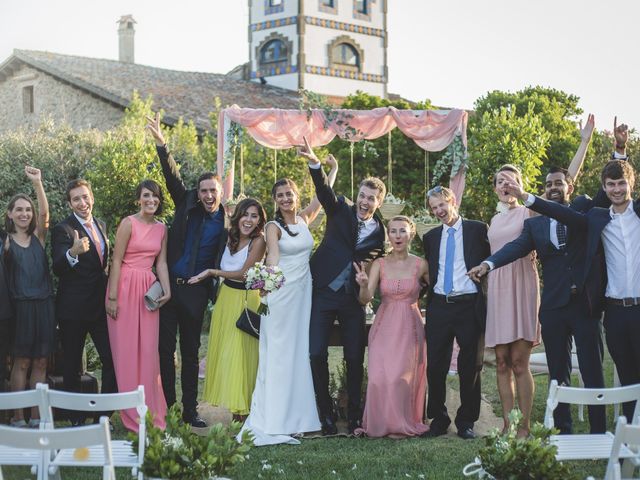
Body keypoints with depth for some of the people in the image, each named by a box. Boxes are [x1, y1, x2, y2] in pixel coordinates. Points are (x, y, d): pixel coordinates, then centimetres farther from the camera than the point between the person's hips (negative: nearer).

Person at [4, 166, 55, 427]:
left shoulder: (38, 236, 8)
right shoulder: (5, 241, 3)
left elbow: (45, 213, -8)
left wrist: (37, 184, -19)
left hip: (43, 305, 3)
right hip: (20, 305, -3)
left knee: (40, 362, 5)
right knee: (21, 361, 0)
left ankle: (36, 416, 11)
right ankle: (18, 417, 5)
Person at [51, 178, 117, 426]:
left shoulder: (101, 225, 10)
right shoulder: (63, 229, -12)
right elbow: (57, 269, -23)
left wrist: (109, 268, 3)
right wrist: (73, 253, -42)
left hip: (101, 305, 6)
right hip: (73, 309, -6)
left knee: (113, 359, 4)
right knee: (72, 366, 5)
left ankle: (104, 415, 16)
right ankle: (76, 420, 16)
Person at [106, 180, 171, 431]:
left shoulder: (161, 228, 11)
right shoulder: (129, 223, -6)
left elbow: (161, 262, 13)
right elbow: (117, 261, -9)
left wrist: (167, 290, -2)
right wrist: (112, 297, -13)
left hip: (148, 291, 5)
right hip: (126, 287, -5)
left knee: (148, 349, 6)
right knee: (126, 349, 1)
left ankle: (150, 410, 15)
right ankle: (131, 413, 8)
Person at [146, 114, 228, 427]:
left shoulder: (226, 222, -1)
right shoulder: (187, 206, 2)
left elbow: (225, 260, 1)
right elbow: (172, 176, -8)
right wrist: (161, 143, -19)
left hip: (195, 292, -1)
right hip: (168, 285, 1)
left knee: (191, 352, 8)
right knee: (165, 348, 2)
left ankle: (190, 410, 13)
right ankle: (166, 407, 10)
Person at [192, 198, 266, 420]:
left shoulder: (258, 241, -14)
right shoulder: (231, 237, 6)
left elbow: (244, 273, -15)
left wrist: (211, 272, -9)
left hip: (245, 299, -7)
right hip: (225, 295, 7)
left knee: (239, 351, -4)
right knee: (223, 349, 6)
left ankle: (242, 407, 6)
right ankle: (232, 403, 15)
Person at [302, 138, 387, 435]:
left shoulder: (380, 231, 4)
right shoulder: (340, 210, 1)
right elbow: (323, 190, -17)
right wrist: (314, 163, -34)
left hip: (354, 299, 1)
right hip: (324, 292, -1)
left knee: (355, 358, 4)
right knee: (317, 354, -4)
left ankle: (354, 415, 16)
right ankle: (326, 414, 8)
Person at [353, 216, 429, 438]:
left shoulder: (420, 265, -1)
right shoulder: (379, 264, 1)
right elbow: (365, 299, -8)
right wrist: (364, 285, -27)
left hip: (409, 328, -1)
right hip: (384, 326, 1)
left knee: (401, 376, -12)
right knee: (379, 376, -10)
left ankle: (401, 425, 7)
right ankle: (382, 422, 8)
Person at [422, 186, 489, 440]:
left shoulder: (478, 230, 1)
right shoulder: (430, 237, 14)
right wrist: (428, 296, 11)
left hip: (469, 306, -4)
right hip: (438, 307, 4)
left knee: (470, 367, 3)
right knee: (435, 366, 2)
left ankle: (466, 421, 14)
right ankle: (438, 419, 15)